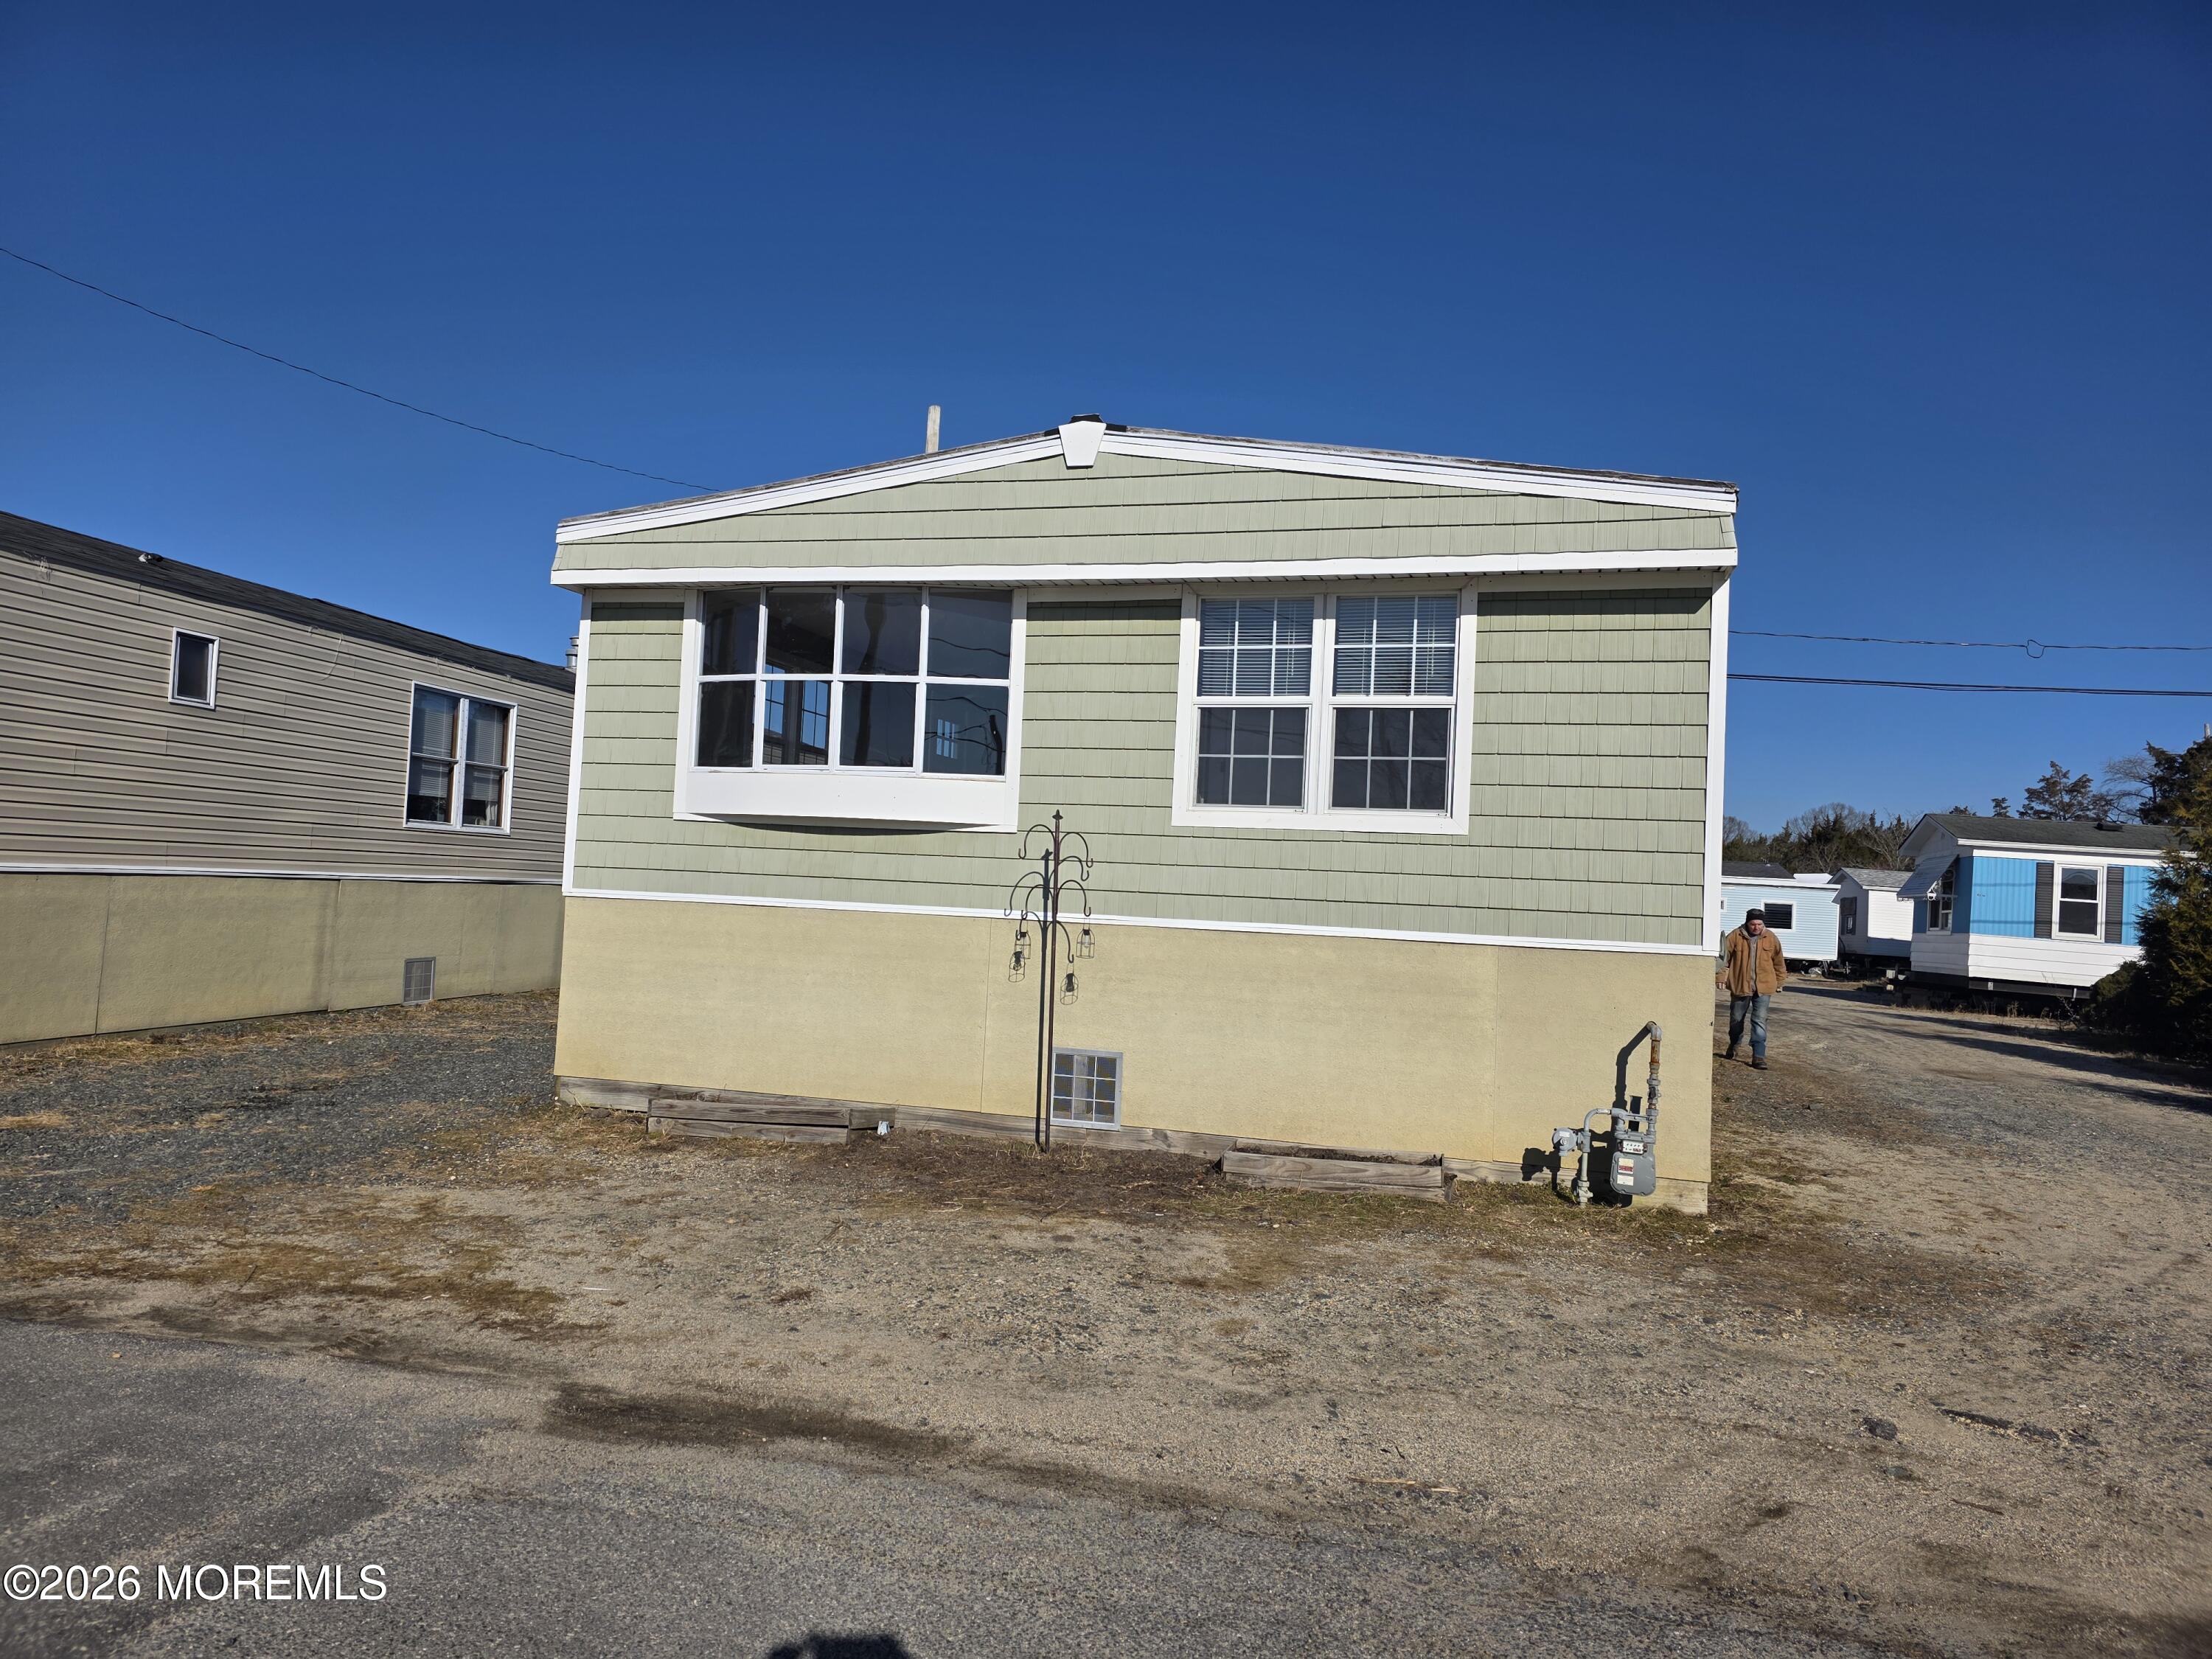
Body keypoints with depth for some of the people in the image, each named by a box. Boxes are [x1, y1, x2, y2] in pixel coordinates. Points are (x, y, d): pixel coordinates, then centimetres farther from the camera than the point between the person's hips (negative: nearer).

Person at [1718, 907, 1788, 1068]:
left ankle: (1759, 1056, -7)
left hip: (1763, 988, 0)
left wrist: (1779, 981, 16)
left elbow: (1779, 963, 13)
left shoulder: (1771, 939, 1)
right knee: (1736, 1019, 15)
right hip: (1740, 986, 0)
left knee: (1760, 1021, -6)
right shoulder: (1735, 937, -6)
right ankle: (1733, 1047, 38)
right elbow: (1724, 957, -2)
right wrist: (1721, 977, -5)